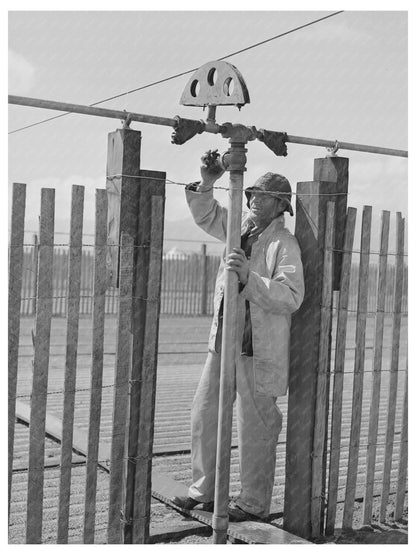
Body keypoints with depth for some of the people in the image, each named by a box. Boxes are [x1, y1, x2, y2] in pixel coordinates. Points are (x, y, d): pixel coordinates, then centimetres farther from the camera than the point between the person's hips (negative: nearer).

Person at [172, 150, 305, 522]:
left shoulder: (285, 244, -11)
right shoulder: (241, 227, 11)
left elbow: (291, 296, -21)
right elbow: (206, 215, 23)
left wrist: (249, 277, -29)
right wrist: (207, 184, 6)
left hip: (258, 350, -7)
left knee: (255, 427, 2)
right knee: (204, 415, 13)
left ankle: (254, 503, 16)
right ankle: (204, 490, 27)